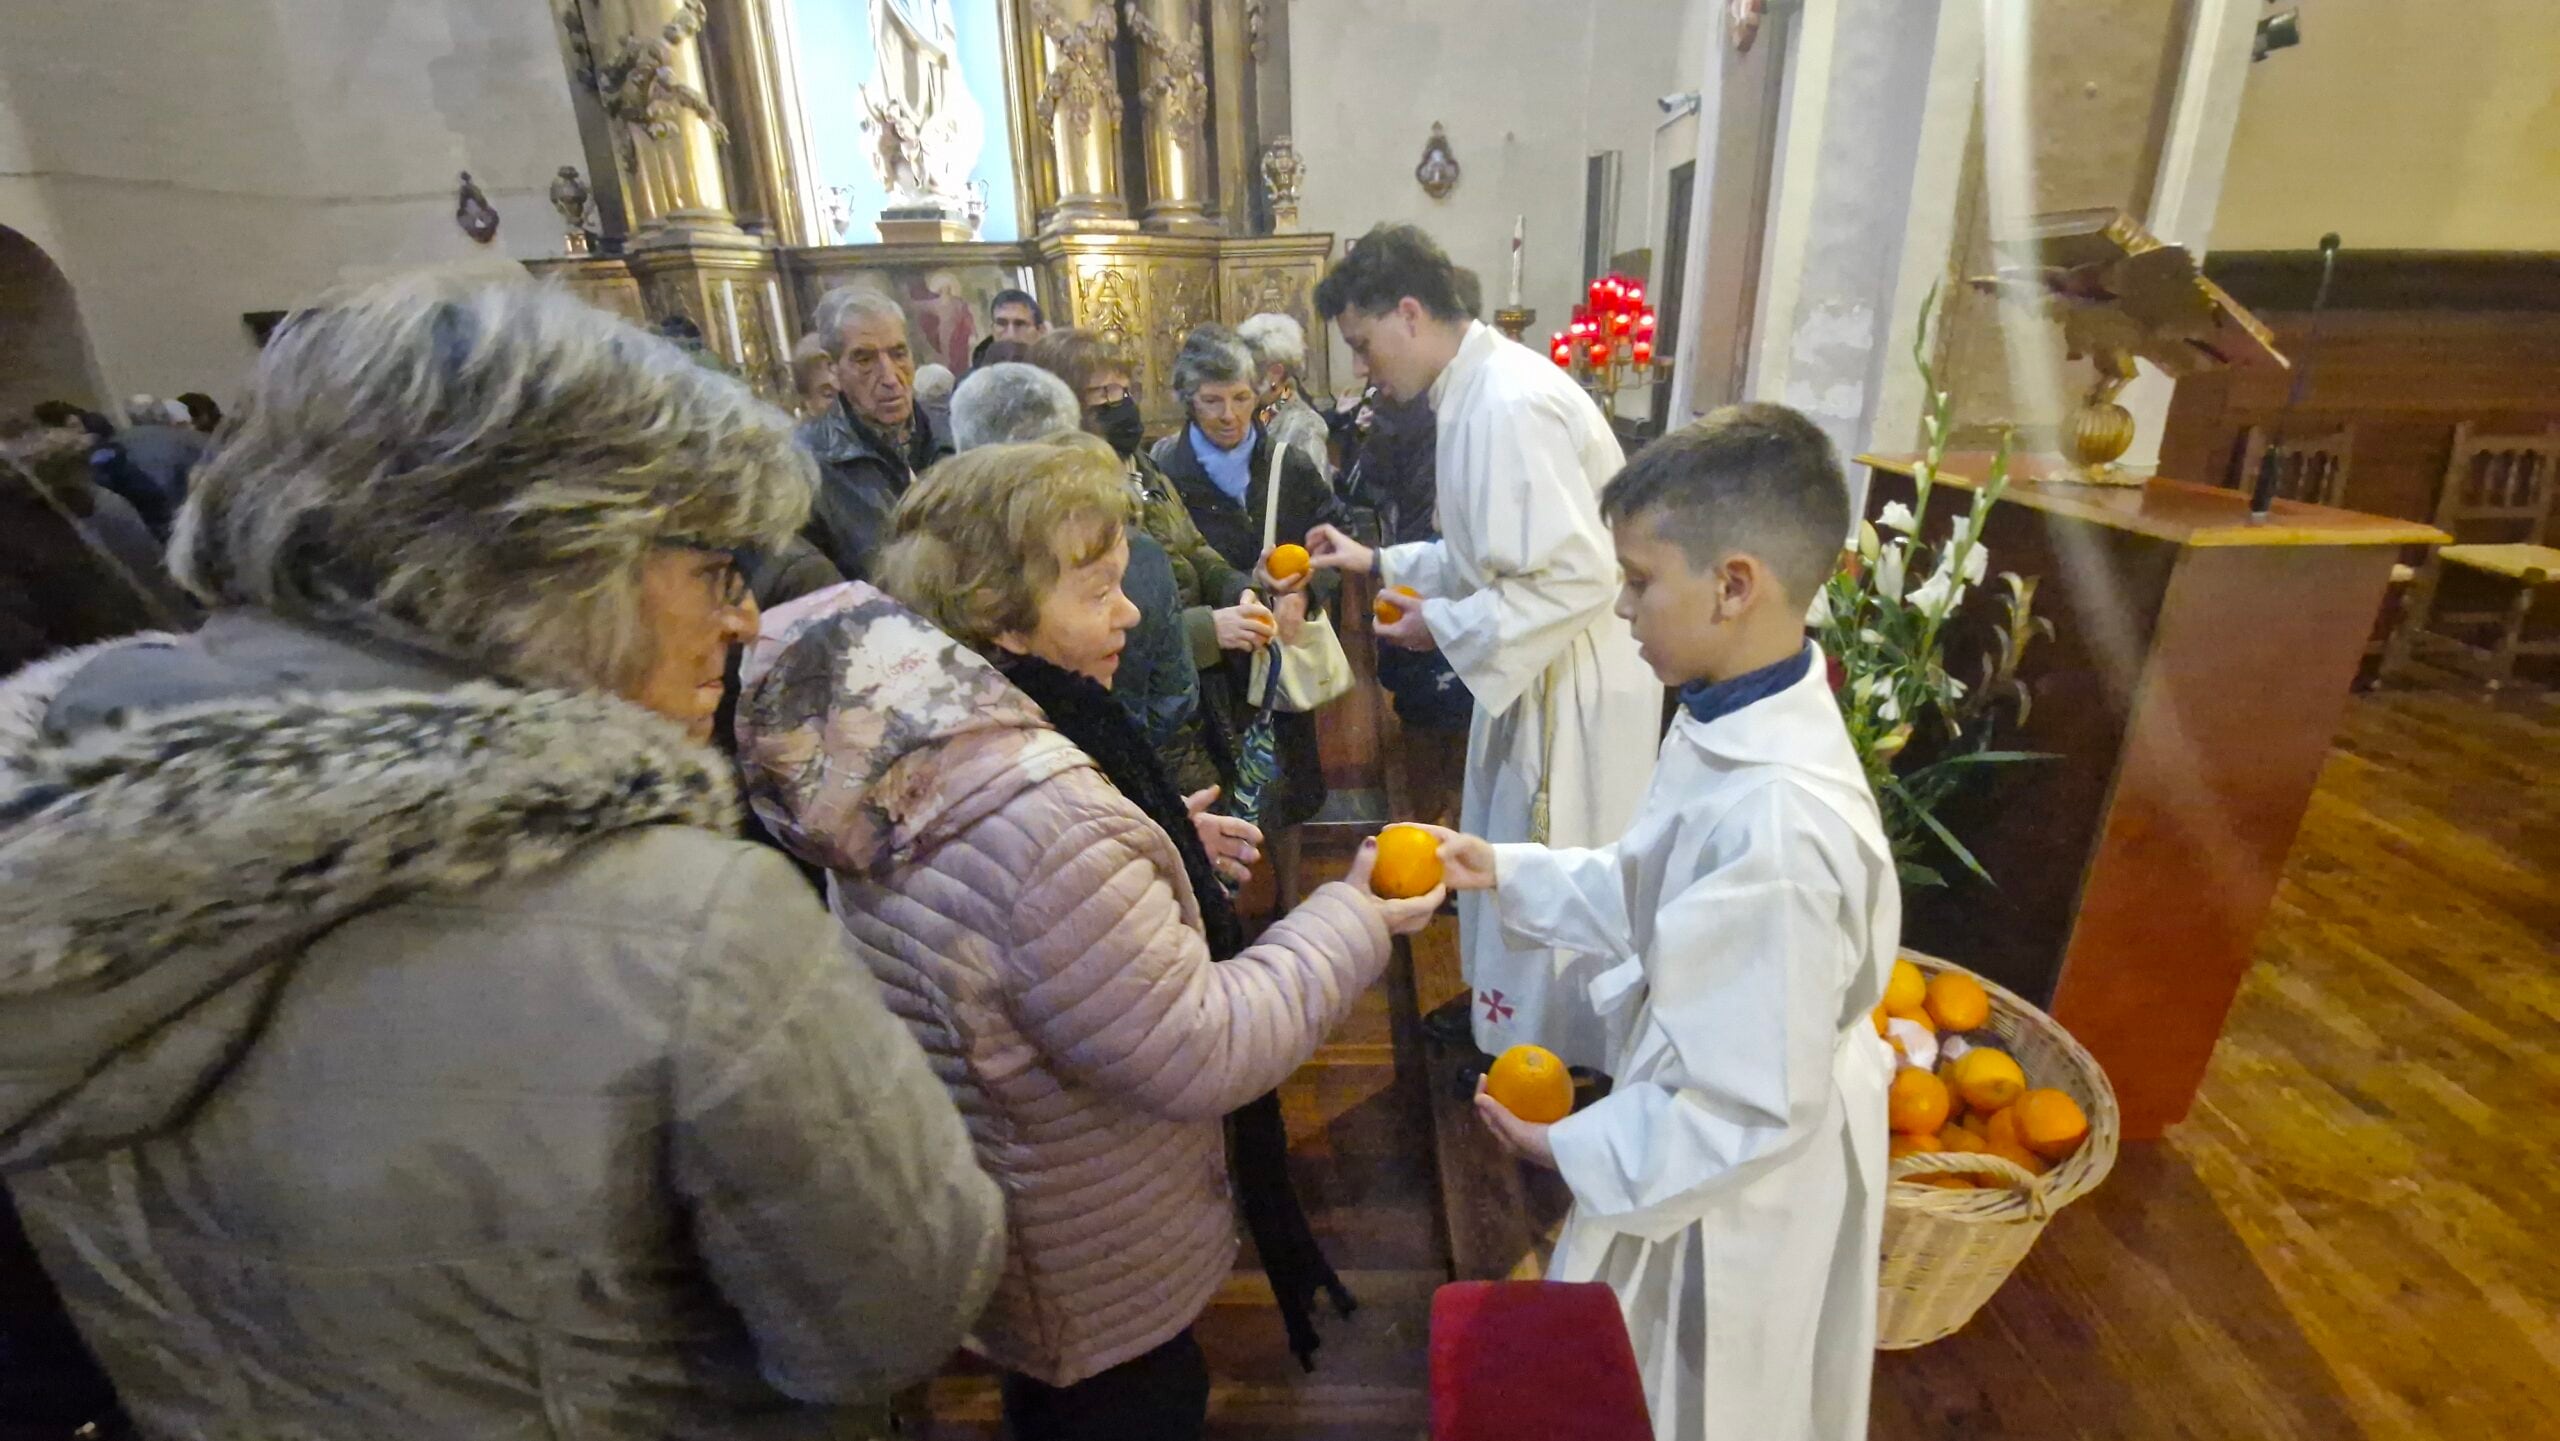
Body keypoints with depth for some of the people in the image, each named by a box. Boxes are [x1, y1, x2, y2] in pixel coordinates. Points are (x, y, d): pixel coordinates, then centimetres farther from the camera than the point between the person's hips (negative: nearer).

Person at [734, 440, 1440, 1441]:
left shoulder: (897, 735, -7)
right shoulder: (1038, 809, -39)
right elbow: (1198, 1056, -31)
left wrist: (1154, 845, 3)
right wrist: (1352, 923, -19)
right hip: (1097, 1285, -8)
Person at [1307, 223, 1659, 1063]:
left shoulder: (1509, 404, -25)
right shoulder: (1477, 391, 7)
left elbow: (1576, 577, -29)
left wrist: (1444, 625, -19)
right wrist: (1378, 563, 10)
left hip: (1574, 682, -10)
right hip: (1535, 672, 10)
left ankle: (1549, 1061, 31)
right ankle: (1504, 1020, 44)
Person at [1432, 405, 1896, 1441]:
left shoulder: (1781, 825, -38)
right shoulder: (1732, 726, -9)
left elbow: (1750, 1109, -30)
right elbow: (1650, 888, 6)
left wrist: (1570, 1152, -17)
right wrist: (1505, 872, -3)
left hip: (1727, 1201, -7)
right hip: (1694, 1123, 7)